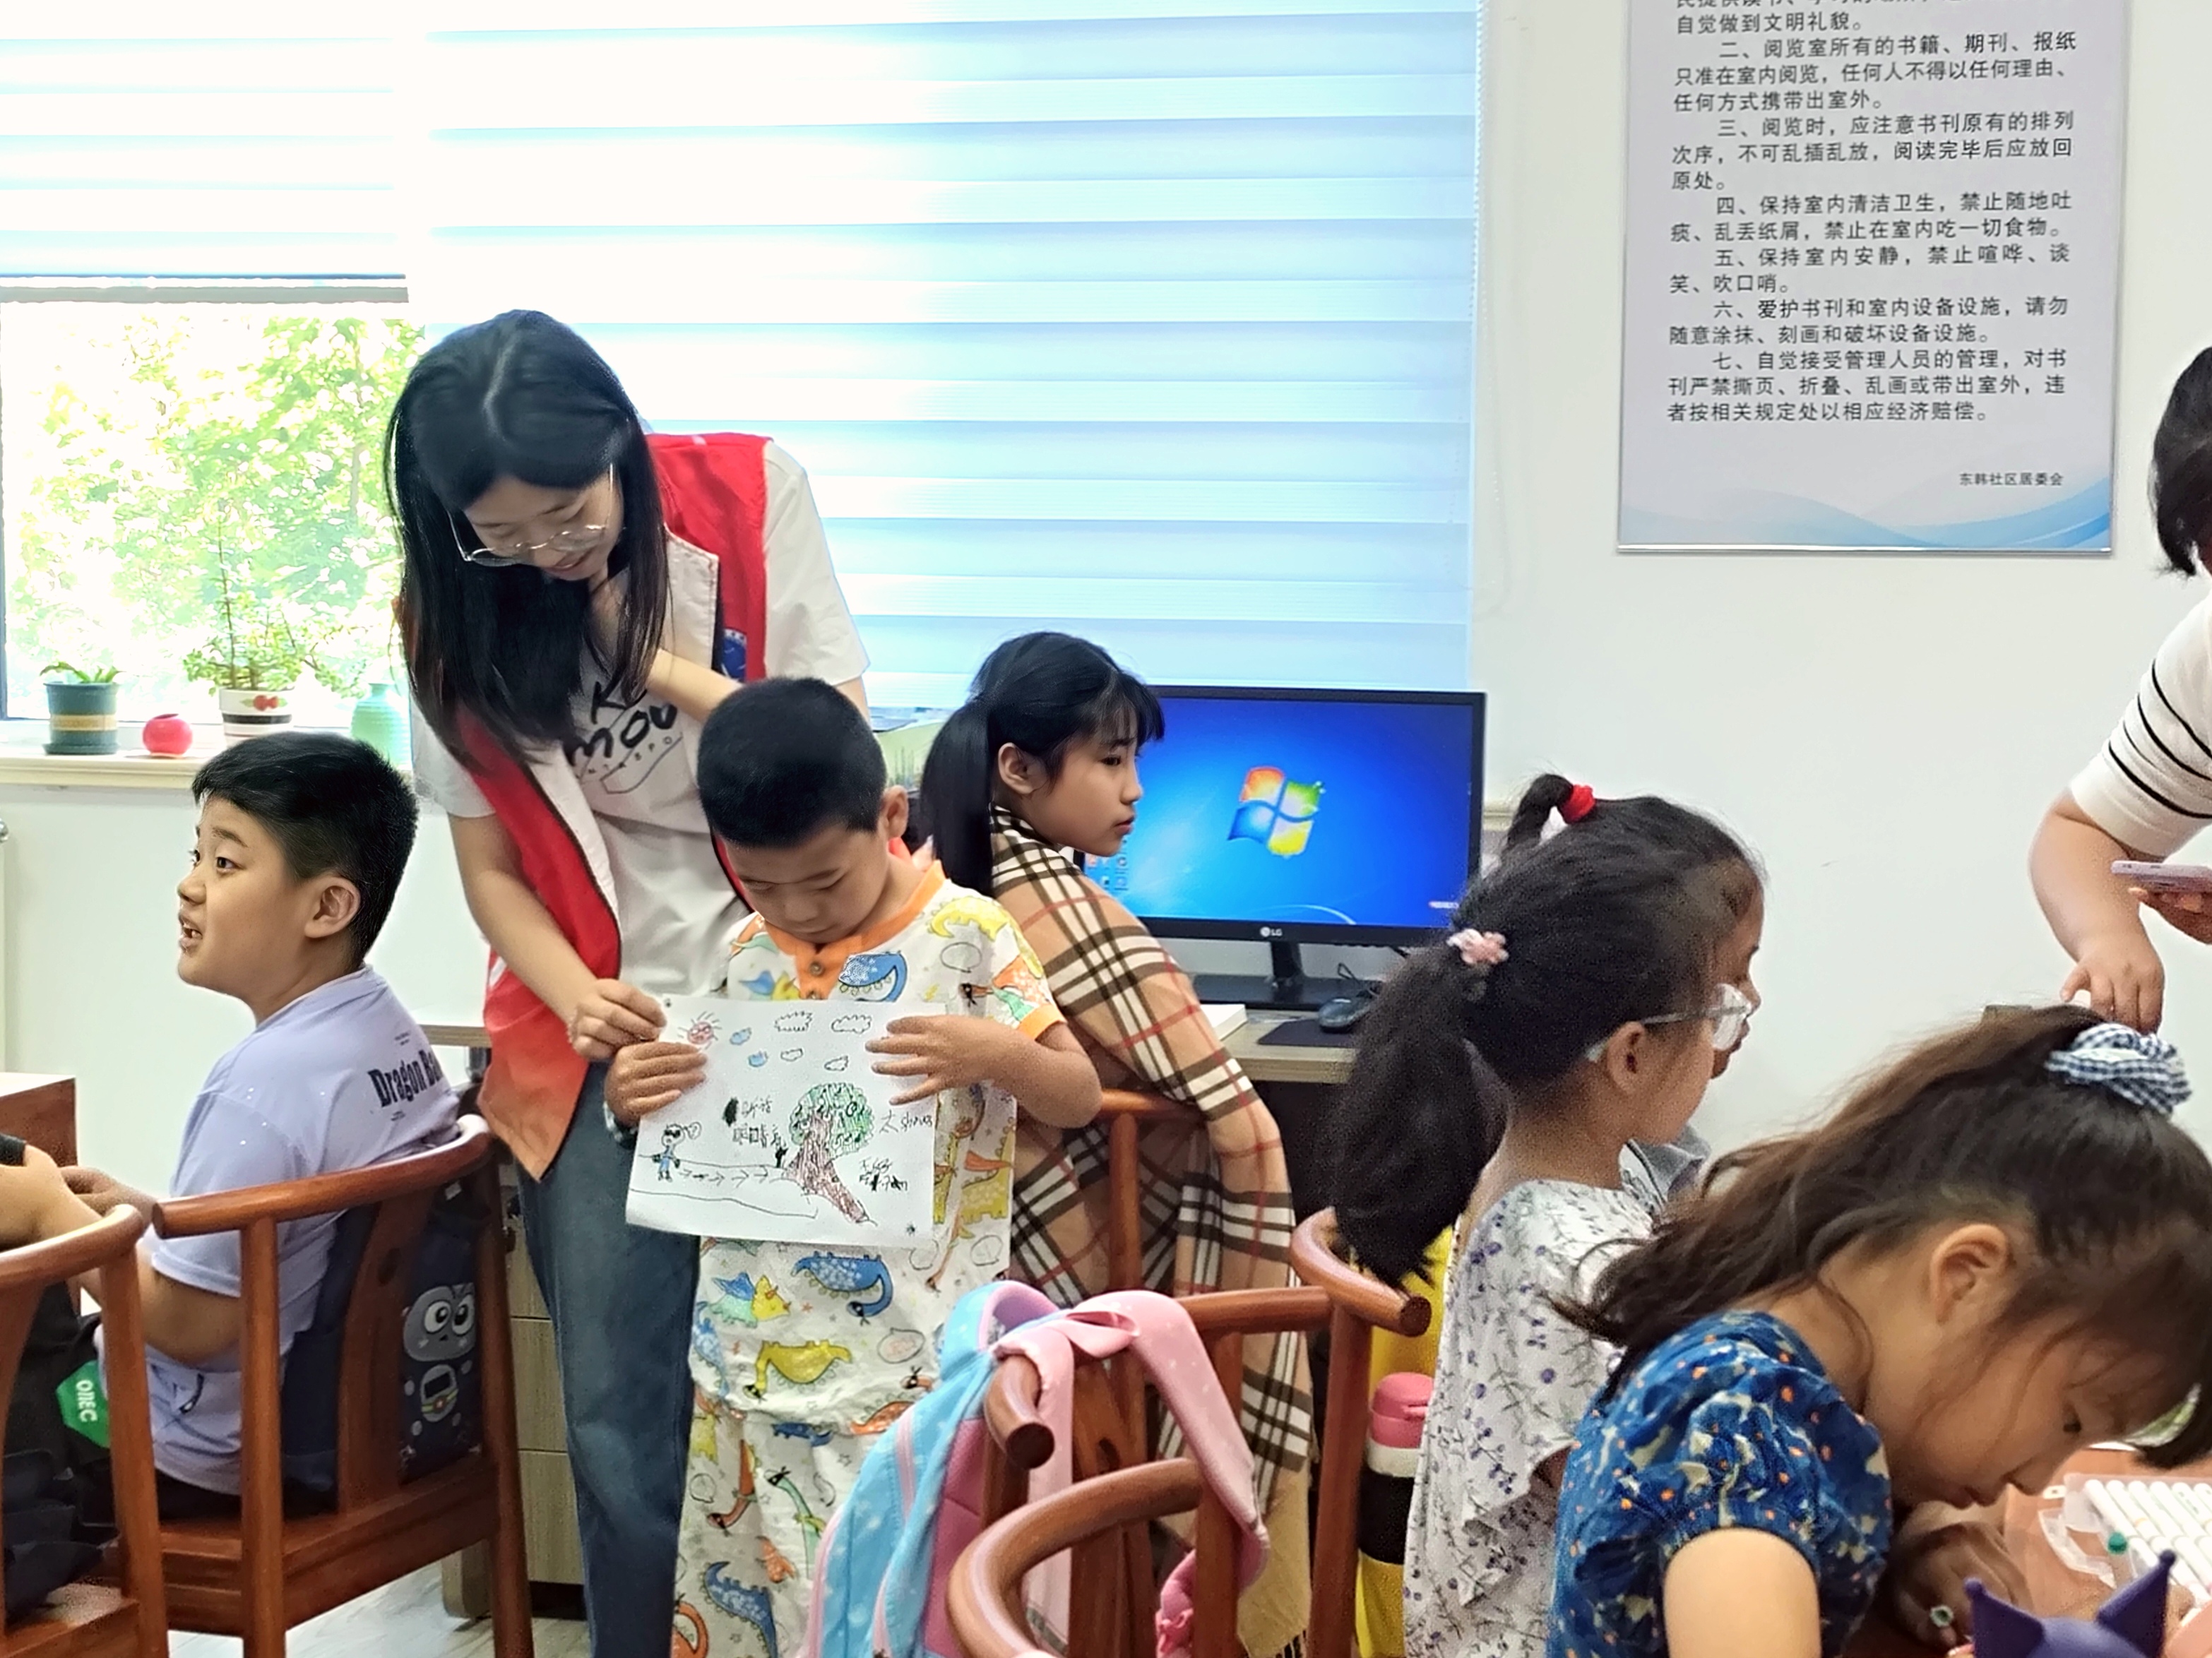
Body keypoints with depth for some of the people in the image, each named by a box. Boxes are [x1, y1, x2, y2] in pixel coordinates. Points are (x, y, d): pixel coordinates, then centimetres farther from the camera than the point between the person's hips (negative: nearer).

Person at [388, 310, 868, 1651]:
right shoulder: (458, 610, -2)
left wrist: (661, 664, -14)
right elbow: (492, 862, 2)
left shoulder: (750, 498, -6)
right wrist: (578, 1000, -15)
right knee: (620, 1421, -3)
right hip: (607, 1034, 1)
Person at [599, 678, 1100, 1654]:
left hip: (909, 1370, -5)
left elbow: (1078, 1098, -4)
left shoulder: (965, 934, -7)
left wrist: (995, 1054, -24)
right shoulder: (745, 956, 6)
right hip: (751, 1357, 5)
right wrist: (630, 1098, -6)